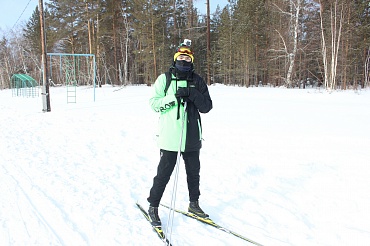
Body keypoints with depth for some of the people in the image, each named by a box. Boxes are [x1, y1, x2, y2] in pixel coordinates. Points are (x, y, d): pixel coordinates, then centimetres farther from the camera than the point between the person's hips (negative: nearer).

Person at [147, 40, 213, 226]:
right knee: (164, 172, 0)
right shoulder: (164, 79, 1)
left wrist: (192, 94, -15)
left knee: (194, 171, 15)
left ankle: (194, 204, 34)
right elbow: (154, 103, -4)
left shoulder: (197, 81, 7)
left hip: (192, 136, 3)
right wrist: (174, 97, -18)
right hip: (170, 136, -3)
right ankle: (153, 206, 17)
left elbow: (206, 107, 2)